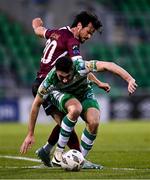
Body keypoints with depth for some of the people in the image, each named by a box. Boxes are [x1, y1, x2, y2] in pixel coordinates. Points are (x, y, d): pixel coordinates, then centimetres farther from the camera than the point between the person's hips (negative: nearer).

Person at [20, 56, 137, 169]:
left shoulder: (80, 67, -37)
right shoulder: (50, 80, -33)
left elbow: (108, 65, -41)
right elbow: (36, 104, -20)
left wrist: (130, 79, -52)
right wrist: (30, 135, -16)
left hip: (84, 93, 2)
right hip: (61, 94, -1)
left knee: (94, 122, -27)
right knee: (75, 109, -37)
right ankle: (59, 152, -23)